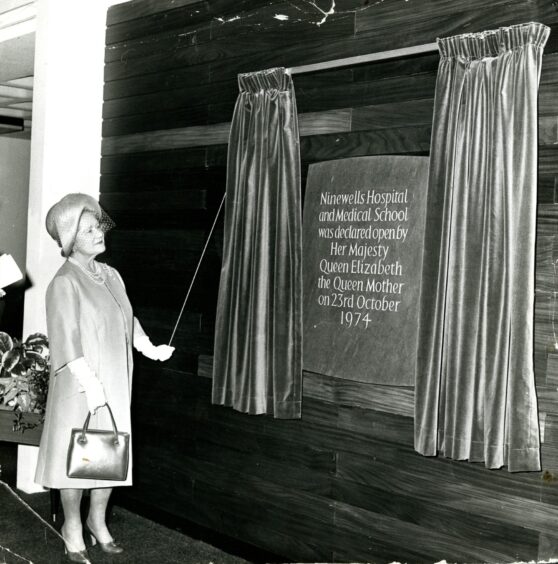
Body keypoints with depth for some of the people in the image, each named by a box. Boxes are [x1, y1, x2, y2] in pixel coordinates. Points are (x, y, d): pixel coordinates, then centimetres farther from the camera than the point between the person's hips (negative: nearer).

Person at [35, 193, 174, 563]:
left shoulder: (110, 275, 9)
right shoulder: (65, 282, -14)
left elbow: (128, 321, 18)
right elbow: (67, 339, -18)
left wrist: (150, 348, 6)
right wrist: (90, 383, -22)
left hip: (115, 385, 7)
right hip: (80, 387, -7)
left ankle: (98, 521, 30)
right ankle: (73, 527, 22)